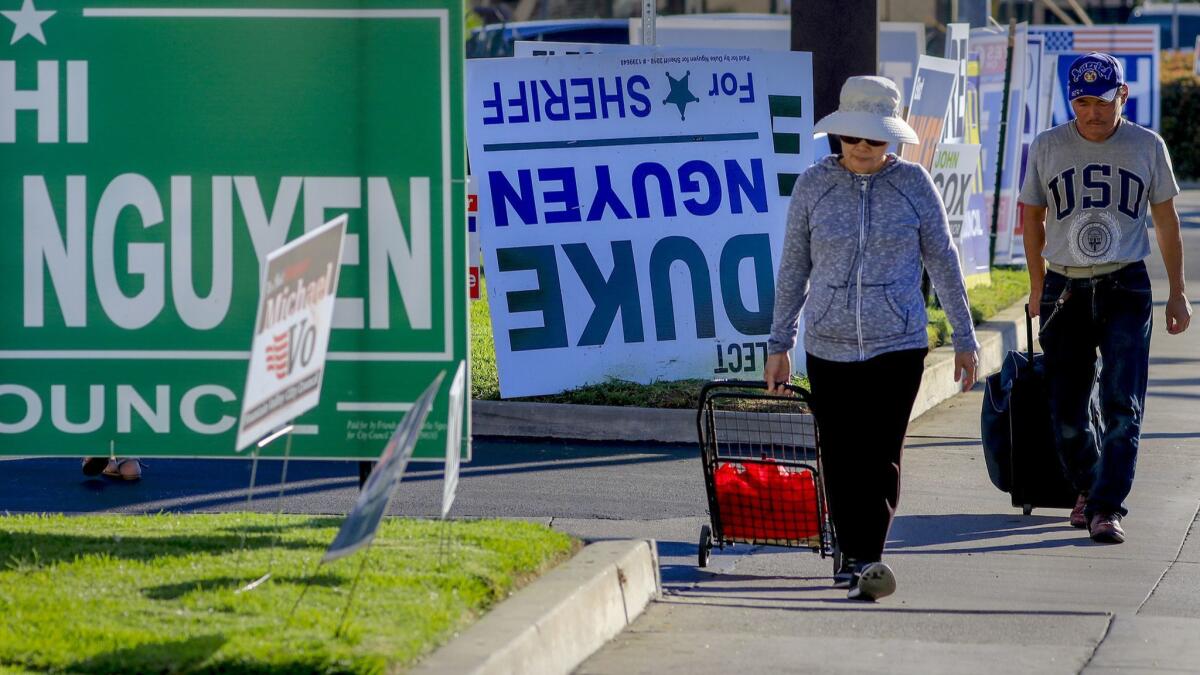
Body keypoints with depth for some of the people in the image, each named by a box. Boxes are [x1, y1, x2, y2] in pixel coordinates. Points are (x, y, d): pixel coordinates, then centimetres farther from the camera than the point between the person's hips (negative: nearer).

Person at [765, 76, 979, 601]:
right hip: (829, 346, 2)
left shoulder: (913, 183, 1)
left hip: (898, 344, -2)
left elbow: (943, 262, 7)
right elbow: (793, 268, 9)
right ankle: (851, 554, 19)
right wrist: (778, 345, 10)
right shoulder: (814, 185, 2)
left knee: (881, 455, -11)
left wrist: (965, 339, 7)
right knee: (839, 456, 4)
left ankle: (869, 558, -17)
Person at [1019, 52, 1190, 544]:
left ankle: (1106, 508, -11)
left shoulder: (1147, 147, 3)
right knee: (1066, 410, 3)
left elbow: (1166, 222, 11)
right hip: (1064, 288, 1)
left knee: (1121, 405, -12)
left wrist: (1177, 294, 10)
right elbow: (1032, 217, 14)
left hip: (1125, 287, -1)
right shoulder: (1047, 147, 3)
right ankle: (1087, 489, 27)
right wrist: (1038, 286, 16)